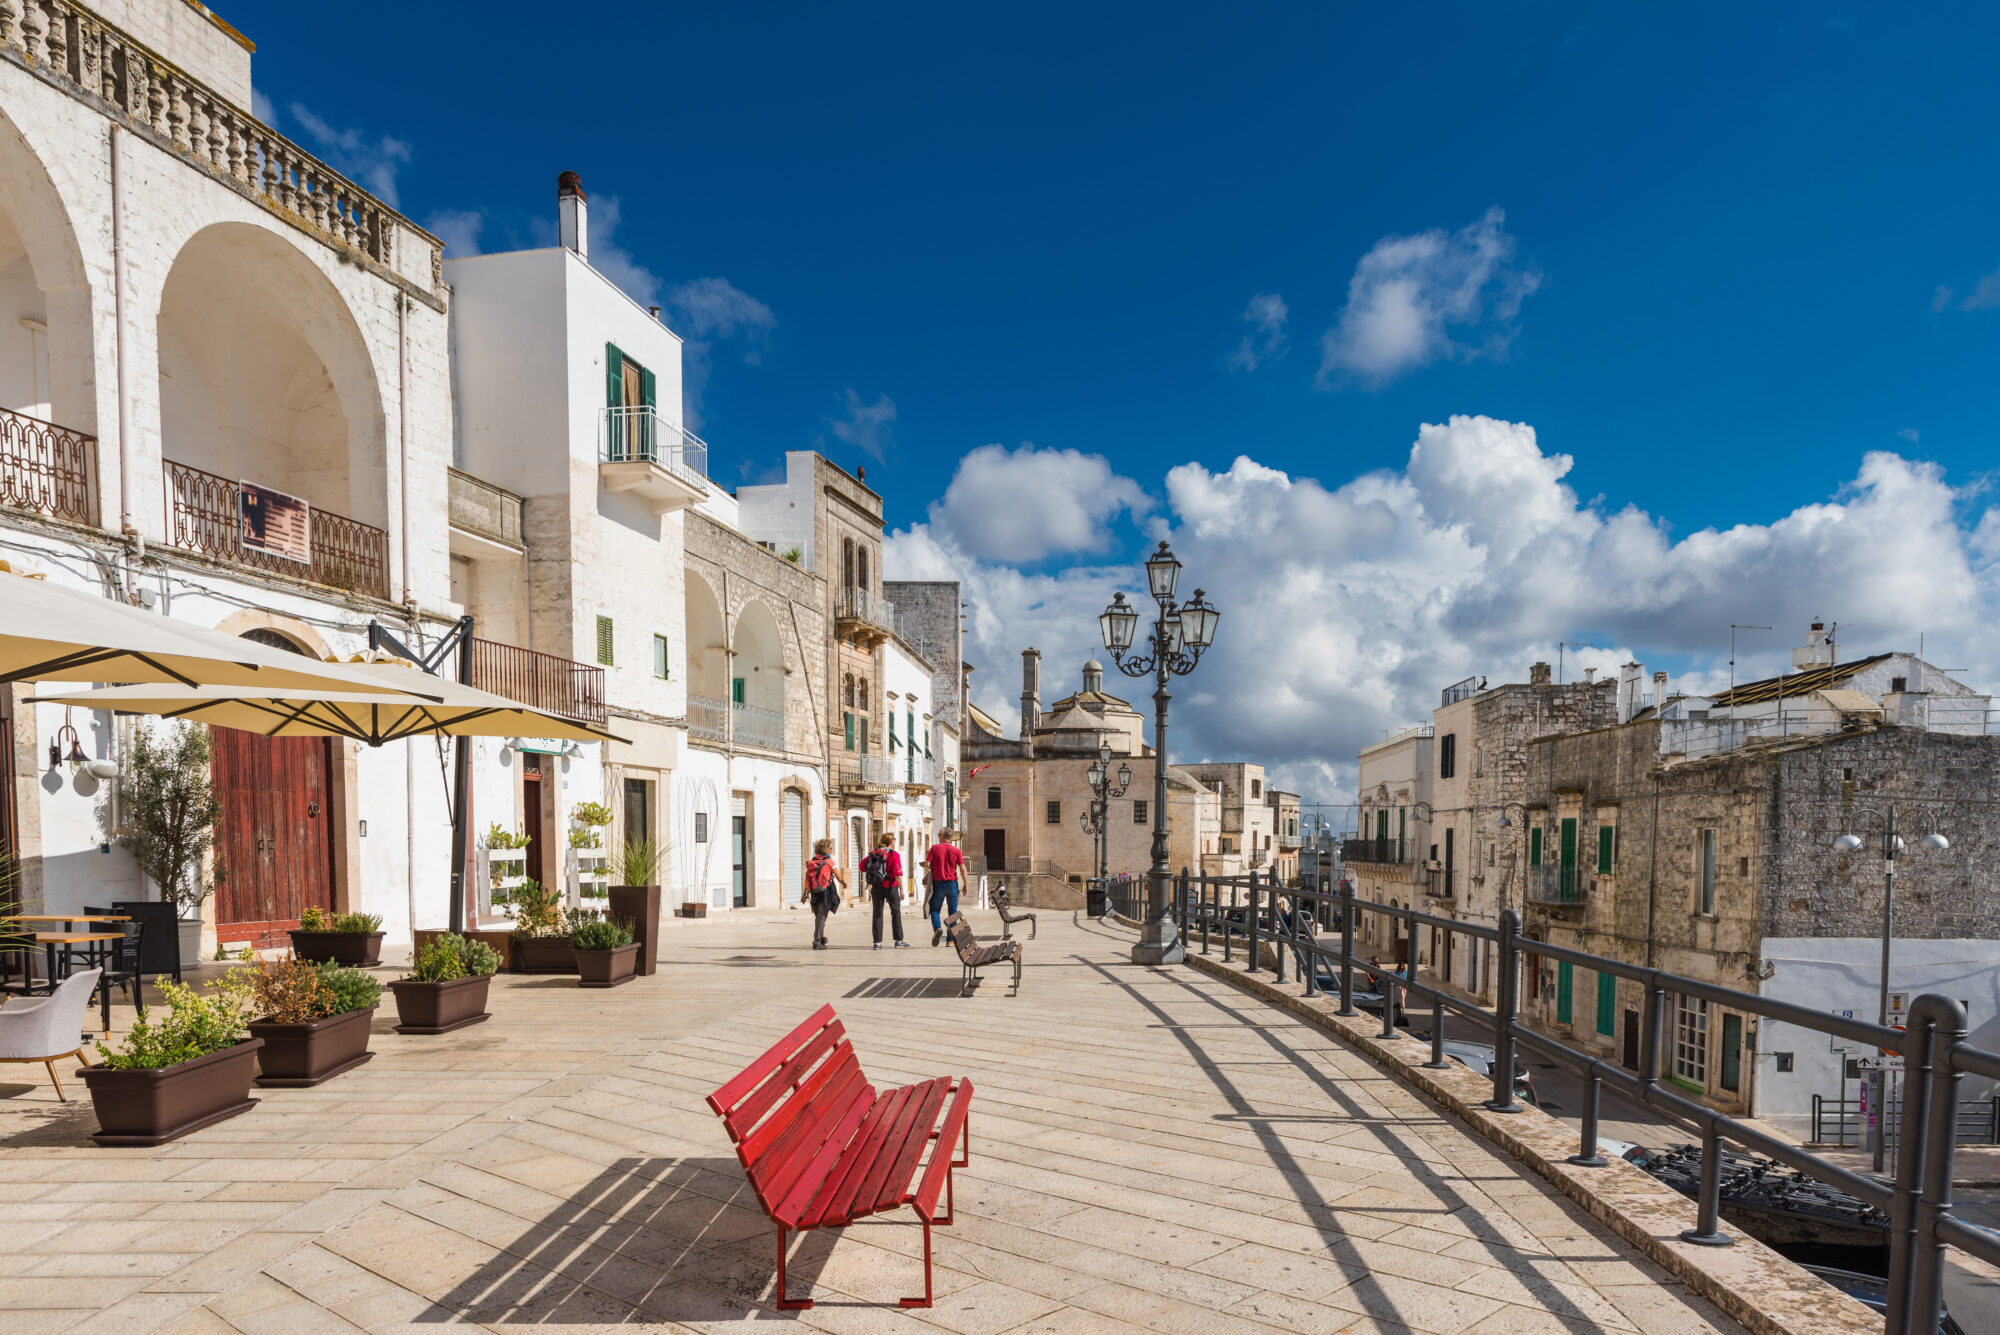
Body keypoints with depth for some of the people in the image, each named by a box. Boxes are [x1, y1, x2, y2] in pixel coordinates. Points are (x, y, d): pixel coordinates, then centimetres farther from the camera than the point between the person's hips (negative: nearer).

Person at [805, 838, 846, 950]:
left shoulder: (811, 861, 7)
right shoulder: (829, 861, -6)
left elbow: (807, 878, 6)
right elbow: (839, 878, -4)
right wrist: (844, 883, 17)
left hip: (814, 893, 5)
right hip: (825, 892, -5)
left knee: (818, 916, 19)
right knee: (822, 917, -2)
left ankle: (821, 938, 32)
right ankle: (817, 942, -5)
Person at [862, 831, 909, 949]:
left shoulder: (874, 853, 4)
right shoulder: (894, 855, -11)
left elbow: (862, 865, 7)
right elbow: (897, 874, -17)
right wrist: (901, 890, -15)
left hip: (876, 887, 4)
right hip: (890, 887, -4)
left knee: (877, 914, 9)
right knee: (896, 913, 9)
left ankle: (877, 942, 6)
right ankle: (899, 941, 10)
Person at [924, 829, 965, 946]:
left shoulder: (935, 847, -4)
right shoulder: (956, 850, 1)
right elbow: (963, 869, -3)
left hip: (938, 883, -1)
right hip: (952, 884, 1)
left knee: (935, 909, 11)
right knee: (952, 912, 9)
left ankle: (937, 928, -17)